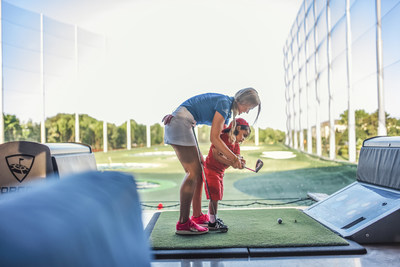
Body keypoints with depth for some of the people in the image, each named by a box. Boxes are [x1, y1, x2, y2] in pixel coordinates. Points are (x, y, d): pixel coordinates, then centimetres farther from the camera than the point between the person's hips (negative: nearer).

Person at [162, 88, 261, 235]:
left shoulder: (228, 107, 16)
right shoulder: (225, 103, -14)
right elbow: (214, 138, -16)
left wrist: (235, 157, 7)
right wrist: (233, 158, -11)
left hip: (184, 126, 10)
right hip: (180, 124, -10)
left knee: (200, 170, 9)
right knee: (193, 173, -13)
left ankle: (197, 215, 16)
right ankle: (183, 223, -11)